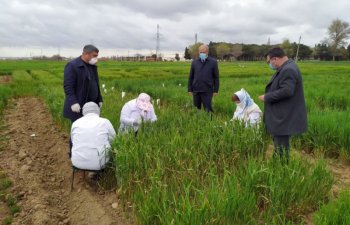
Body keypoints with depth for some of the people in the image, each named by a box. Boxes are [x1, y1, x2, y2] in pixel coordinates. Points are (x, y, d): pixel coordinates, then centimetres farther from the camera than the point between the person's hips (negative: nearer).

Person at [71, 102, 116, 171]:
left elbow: (74, 142, 16)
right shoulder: (105, 122, -5)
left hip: (77, 162, 3)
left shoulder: (75, 123, 2)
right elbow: (113, 140, 8)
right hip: (98, 163, -3)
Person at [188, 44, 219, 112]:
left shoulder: (213, 62, 0)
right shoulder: (194, 62, 7)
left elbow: (216, 77, 0)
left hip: (207, 91, -3)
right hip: (196, 90, 3)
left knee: (207, 109, -1)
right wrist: (190, 89, 6)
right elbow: (191, 77, 10)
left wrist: (216, 90, -4)